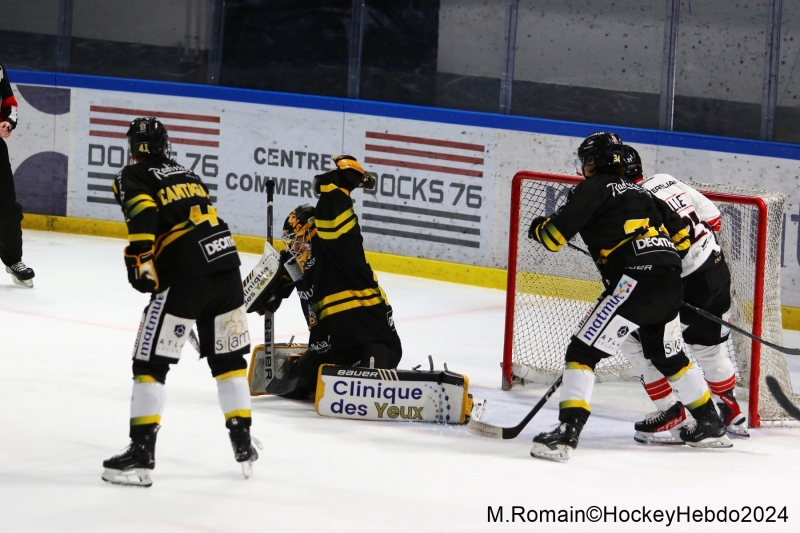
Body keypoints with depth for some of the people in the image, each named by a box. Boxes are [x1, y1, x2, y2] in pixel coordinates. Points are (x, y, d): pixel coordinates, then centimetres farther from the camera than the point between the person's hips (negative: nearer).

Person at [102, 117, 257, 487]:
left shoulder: (132, 178, 5)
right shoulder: (186, 175, 26)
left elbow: (143, 216, -14)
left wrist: (141, 262, -12)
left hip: (185, 276, -6)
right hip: (226, 264, 7)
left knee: (150, 360, 0)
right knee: (229, 357, 20)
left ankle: (142, 454, -5)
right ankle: (244, 445, 25)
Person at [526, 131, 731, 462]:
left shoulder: (595, 188, 4)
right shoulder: (639, 192, 26)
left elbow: (555, 234, -3)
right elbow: (680, 235, 25)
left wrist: (538, 228, 19)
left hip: (635, 282, -8)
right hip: (670, 283, 8)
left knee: (583, 350, -5)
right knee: (669, 356, 29)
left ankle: (566, 434, -17)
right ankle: (710, 427, 39)